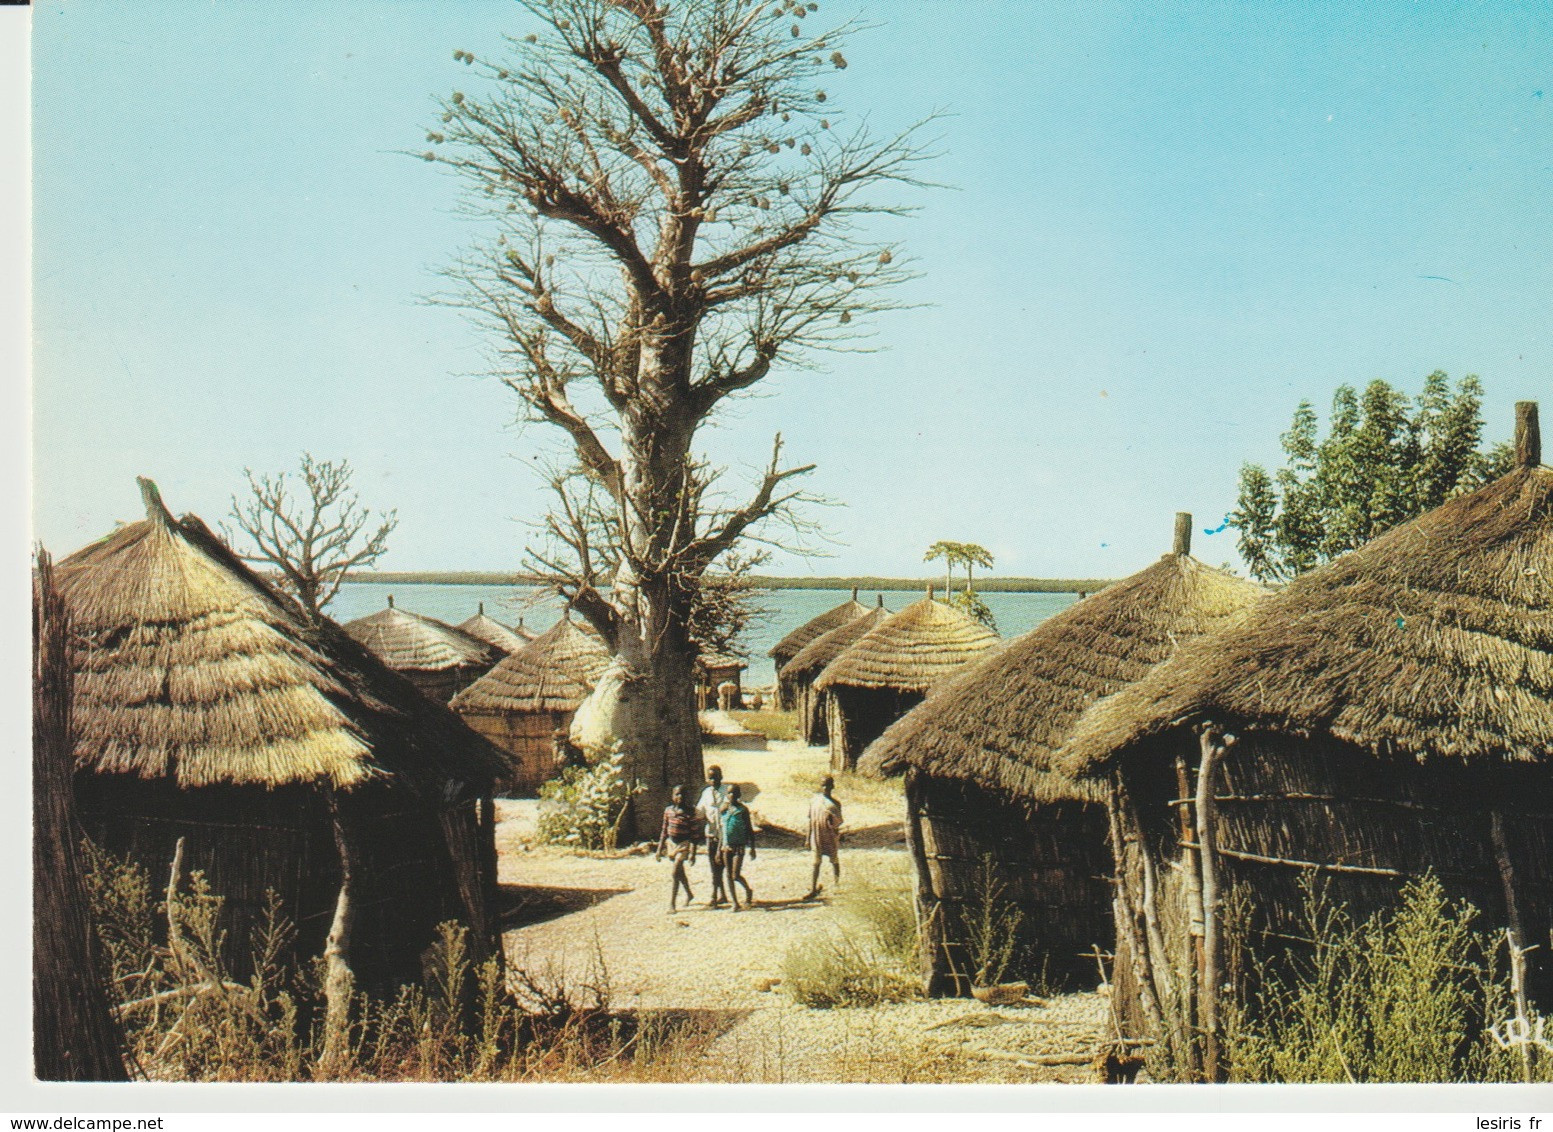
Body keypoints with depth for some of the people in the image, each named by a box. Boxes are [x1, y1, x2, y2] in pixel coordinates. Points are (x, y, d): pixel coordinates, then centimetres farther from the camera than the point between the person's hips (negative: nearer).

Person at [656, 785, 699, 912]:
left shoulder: (690, 812, -12)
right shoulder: (668, 810, 3)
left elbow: (695, 833, -11)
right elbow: (664, 830, 11)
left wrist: (692, 853, -15)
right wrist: (660, 849, 11)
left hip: (684, 844, -6)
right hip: (671, 843, 6)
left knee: (676, 873, -14)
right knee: (680, 872, 19)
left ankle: (672, 903, -10)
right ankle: (689, 894, 40)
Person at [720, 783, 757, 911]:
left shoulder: (743, 810, -5)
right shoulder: (724, 810, 5)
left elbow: (750, 830, -1)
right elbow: (722, 830, 12)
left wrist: (751, 848, -6)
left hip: (739, 846, -4)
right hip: (727, 847, 4)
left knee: (735, 876, -8)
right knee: (728, 875, 3)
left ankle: (748, 890, 20)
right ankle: (735, 902, 12)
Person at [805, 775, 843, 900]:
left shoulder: (835, 804, -9)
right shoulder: (814, 800, 0)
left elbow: (838, 823, -3)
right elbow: (811, 820, 6)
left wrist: (832, 819, -22)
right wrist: (808, 837, 8)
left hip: (831, 837, -2)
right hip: (817, 837, 2)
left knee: (834, 861, 12)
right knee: (816, 863, 2)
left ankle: (837, 885, 30)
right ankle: (813, 889, 4)